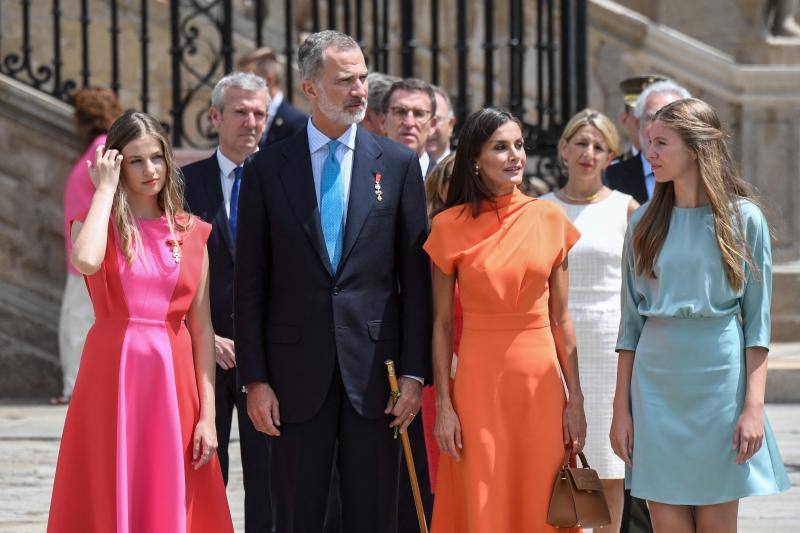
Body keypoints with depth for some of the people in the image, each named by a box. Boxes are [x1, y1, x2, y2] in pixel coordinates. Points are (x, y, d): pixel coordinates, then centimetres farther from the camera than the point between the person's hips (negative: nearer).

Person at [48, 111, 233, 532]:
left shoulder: (191, 233, 9)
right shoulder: (100, 224, 4)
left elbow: (201, 328, 6)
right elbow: (86, 261, -22)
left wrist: (207, 415, -1)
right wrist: (105, 189, -9)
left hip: (173, 383, 2)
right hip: (112, 376, -2)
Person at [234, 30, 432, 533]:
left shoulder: (398, 164, 4)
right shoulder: (267, 169, 3)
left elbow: (416, 277, 3)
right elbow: (251, 283, 3)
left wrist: (415, 372, -3)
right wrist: (255, 378, -2)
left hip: (374, 365, 0)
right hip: (297, 368, 0)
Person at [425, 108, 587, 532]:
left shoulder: (550, 219, 4)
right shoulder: (450, 226, -2)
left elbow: (560, 318, 6)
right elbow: (442, 323, 0)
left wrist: (575, 400, 3)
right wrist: (443, 405, -5)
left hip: (541, 383, 2)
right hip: (477, 382, -2)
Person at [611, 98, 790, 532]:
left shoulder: (743, 219, -1)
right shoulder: (645, 223, 8)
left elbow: (757, 321, -1)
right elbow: (631, 322, 9)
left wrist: (754, 407, -9)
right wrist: (621, 409, 4)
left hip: (720, 382, -2)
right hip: (656, 384, 2)